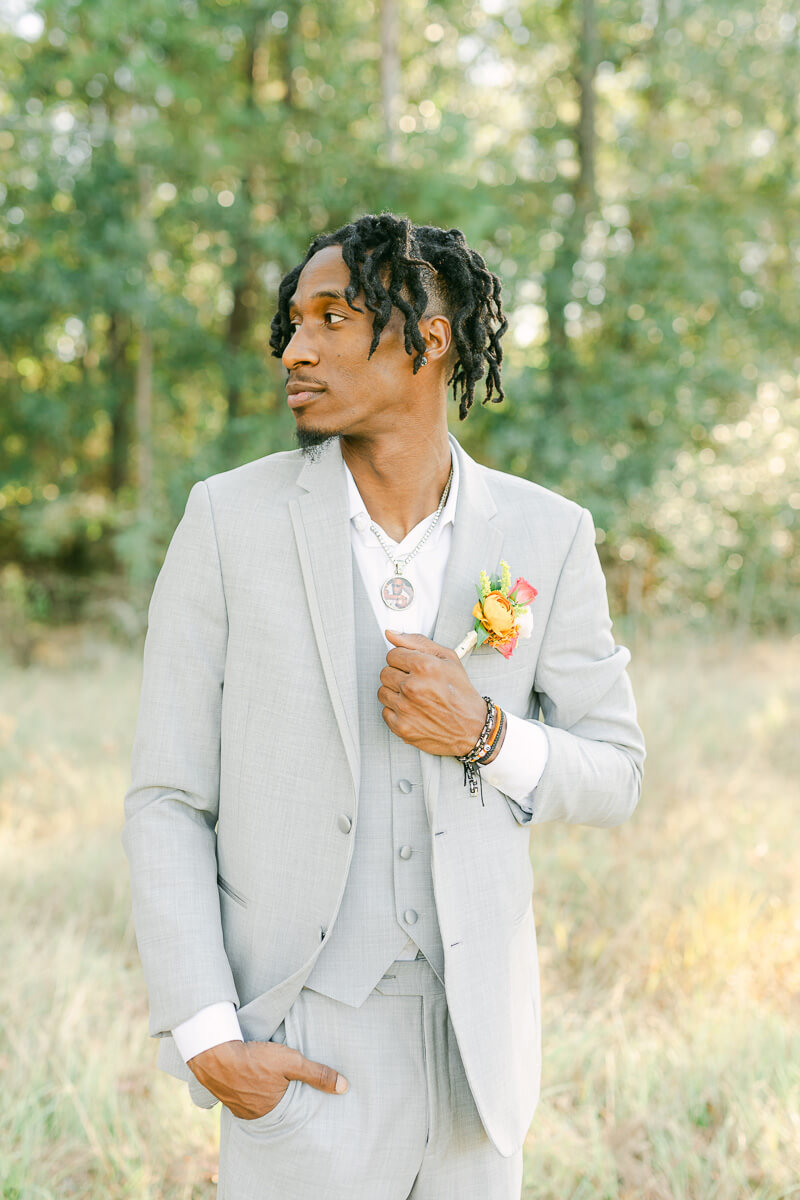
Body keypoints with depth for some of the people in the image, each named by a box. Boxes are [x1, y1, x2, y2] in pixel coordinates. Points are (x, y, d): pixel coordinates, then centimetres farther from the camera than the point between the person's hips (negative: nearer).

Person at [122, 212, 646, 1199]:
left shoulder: (546, 536, -1)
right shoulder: (233, 519, -6)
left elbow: (613, 776, 6)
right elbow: (165, 799, -4)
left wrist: (485, 735, -14)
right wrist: (205, 1040, -12)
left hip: (477, 1039, 2)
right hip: (298, 1051, -2)